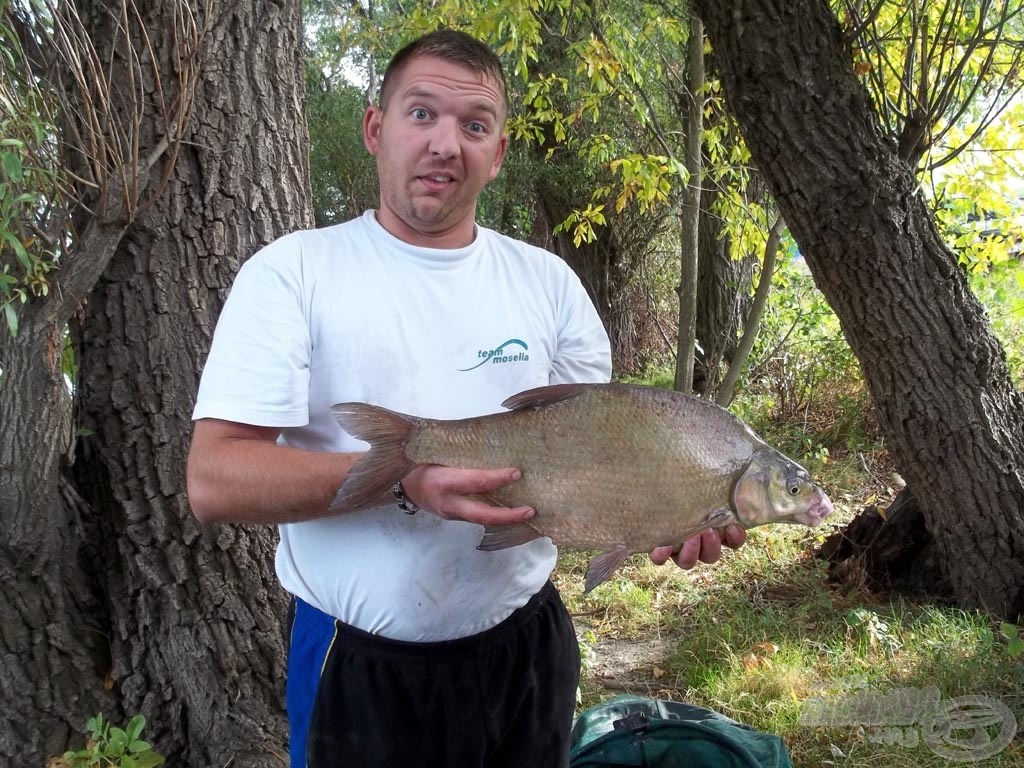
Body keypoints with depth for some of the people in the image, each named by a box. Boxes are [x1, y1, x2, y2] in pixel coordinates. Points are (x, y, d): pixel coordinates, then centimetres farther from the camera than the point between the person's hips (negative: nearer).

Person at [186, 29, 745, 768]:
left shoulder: (548, 280, 2)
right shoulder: (293, 271, -8)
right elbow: (215, 482, -15)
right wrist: (403, 476, -27)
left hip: (522, 647, 4)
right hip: (359, 668, -3)